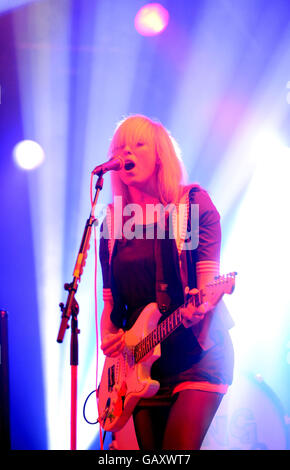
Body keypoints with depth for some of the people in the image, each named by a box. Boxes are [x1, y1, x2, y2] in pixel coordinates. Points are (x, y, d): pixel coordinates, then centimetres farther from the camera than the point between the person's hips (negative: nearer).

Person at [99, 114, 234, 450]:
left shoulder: (193, 202, -2)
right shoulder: (113, 221, 9)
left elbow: (209, 274, -8)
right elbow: (110, 297, 13)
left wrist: (199, 305, -29)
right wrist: (108, 336, -4)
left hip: (198, 351, -4)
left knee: (179, 448, -17)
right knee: (151, 450, 7)